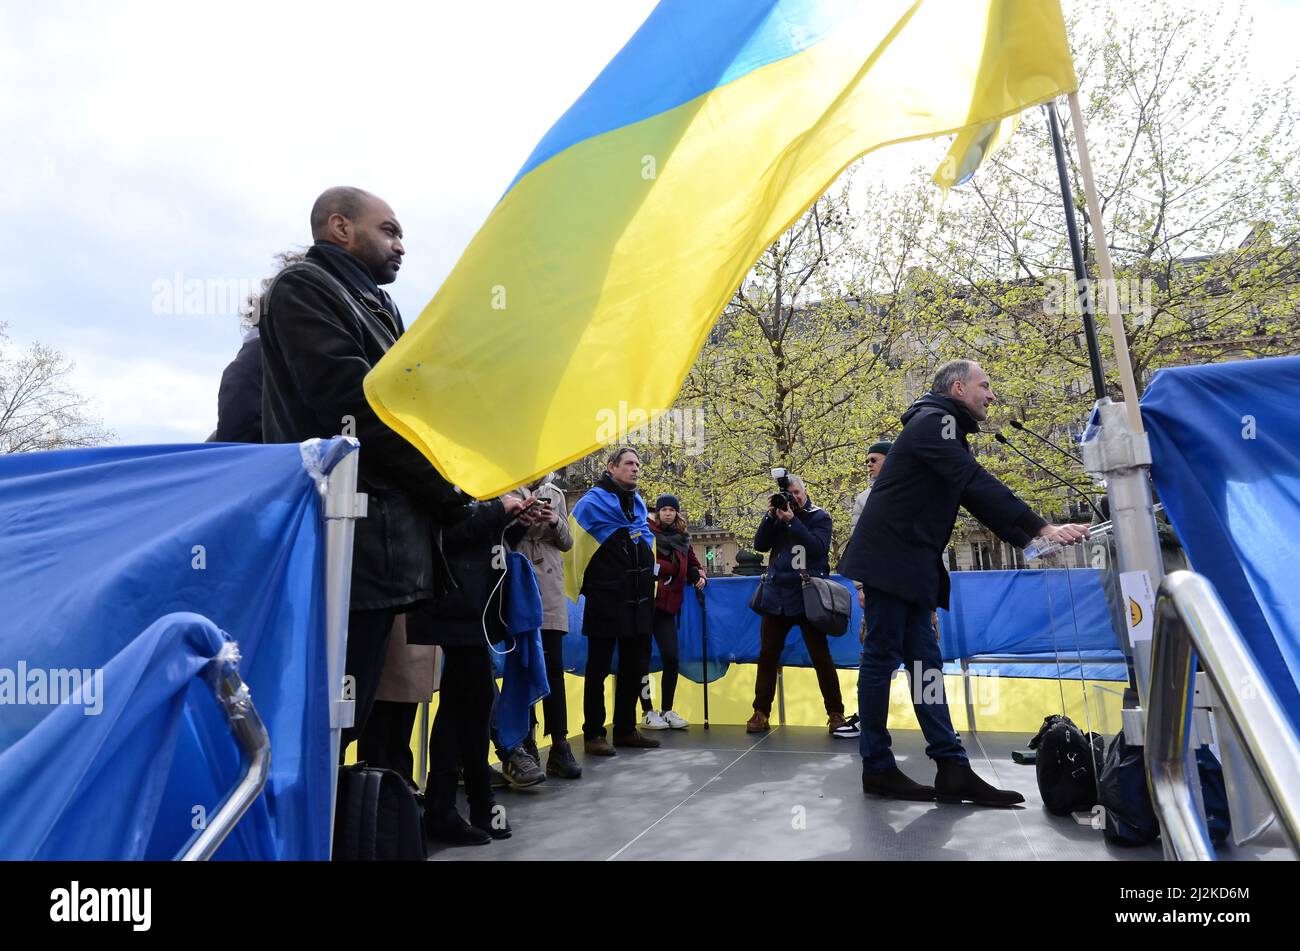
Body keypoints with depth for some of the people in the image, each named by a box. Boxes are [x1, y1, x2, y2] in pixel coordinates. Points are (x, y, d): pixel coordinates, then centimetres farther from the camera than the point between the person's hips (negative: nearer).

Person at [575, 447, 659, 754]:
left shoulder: (639, 504, 14)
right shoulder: (592, 501, -7)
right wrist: (590, 582, -9)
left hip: (638, 600, 7)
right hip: (606, 600, -7)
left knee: (634, 666, 13)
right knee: (599, 668, 1)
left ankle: (625, 729, 25)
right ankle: (593, 734, 10)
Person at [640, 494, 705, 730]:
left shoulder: (682, 539, 16)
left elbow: (692, 565, 22)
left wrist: (699, 576, 1)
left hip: (667, 605, 5)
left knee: (672, 658, 2)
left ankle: (667, 711, 16)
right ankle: (647, 712, 11)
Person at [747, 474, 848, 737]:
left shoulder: (820, 517, 2)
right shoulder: (778, 516, 11)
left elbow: (818, 547, -13)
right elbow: (760, 545, 2)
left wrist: (792, 521, -17)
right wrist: (770, 516, -9)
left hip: (807, 597, -3)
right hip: (776, 596, 4)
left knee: (821, 657, -1)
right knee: (767, 655, 3)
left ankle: (835, 713, 9)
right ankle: (761, 712, 11)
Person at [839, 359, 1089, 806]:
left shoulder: (946, 431, 22)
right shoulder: (933, 420, -8)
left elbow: (977, 498, 17)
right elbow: (978, 484, -20)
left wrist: (1028, 537, 6)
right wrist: (1041, 528, -23)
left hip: (911, 564, 10)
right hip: (887, 559, -10)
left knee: (923, 661, 5)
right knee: (882, 658, -4)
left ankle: (952, 769, 6)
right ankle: (877, 768, 4)